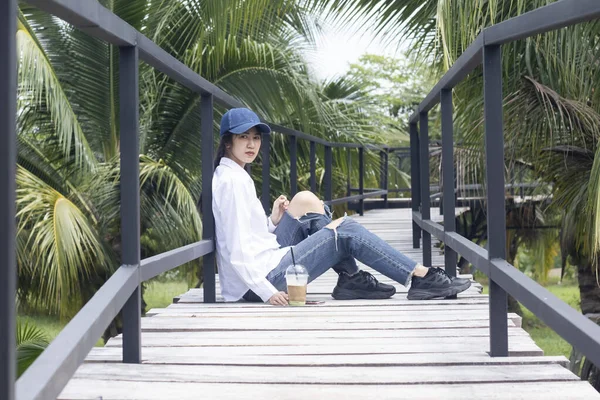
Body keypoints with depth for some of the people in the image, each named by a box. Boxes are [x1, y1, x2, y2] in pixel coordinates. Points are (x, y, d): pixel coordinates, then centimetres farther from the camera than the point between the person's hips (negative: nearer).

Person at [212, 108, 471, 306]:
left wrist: (273, 221, 4)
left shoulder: (230, 176, 15)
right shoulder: (233, 181, -15)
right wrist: (267, 292, -24)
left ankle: (350, 278, 6)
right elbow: (237, 251, -22)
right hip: (263, 278, -10)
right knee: (348, 232, -7)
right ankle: (421, 279, -2)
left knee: (305, 201, 14)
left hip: (259, 275, 10)